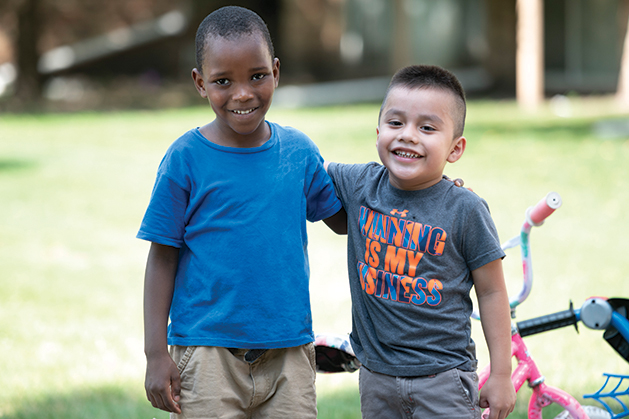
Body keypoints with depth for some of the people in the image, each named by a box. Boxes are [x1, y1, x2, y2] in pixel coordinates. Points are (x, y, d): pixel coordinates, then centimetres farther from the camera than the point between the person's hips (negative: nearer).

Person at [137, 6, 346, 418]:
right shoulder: (186, 159, -5)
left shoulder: (298, 151, 5)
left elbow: (343, 218, 18)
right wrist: (156, 353, -5)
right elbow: (162, 258, -2)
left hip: (288, 352, 3)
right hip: (206, 350, -3)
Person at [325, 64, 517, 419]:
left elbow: (492, 293, -5)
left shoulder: (464, 210, -10)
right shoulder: (359, 185, 0)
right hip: (377, 375, 4)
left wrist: (501, 375, -4)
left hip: (443, 379, -4)